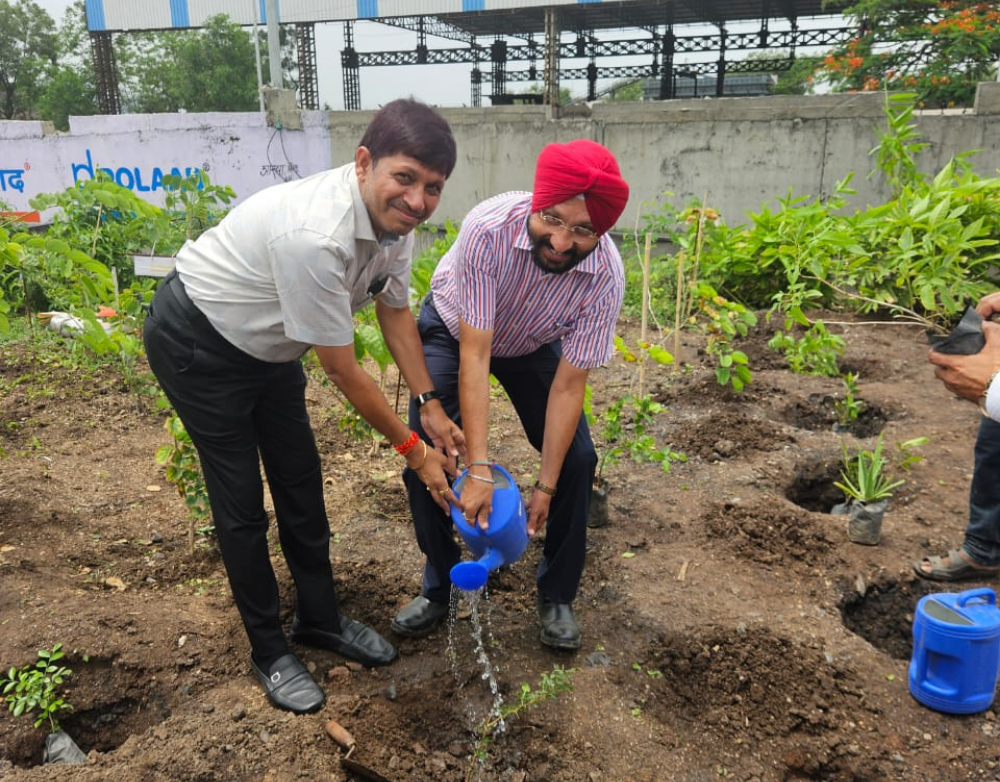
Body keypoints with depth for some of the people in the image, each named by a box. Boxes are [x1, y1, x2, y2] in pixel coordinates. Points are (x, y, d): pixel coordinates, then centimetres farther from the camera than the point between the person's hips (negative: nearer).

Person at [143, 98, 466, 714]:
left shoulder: (395, 218, -13)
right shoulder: (314, 236, -39)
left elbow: (397, 313, 1)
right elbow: (342, 370, -30)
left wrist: (432, 409, -5)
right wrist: (412, 449, -19)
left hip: (267, 345, 8)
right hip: (198, 346, -8)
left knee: (301, 482, 12)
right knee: (242, 503, 0)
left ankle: (321, 619, 31)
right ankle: (269, 651, 20)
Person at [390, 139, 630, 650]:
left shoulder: (605, 277, -32)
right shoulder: (489, 228, -39)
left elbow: (569, 385, -25)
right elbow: (473, 357, -38)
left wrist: (546, 486, -24)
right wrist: (479, 469, -40)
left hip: (533, 343, 2)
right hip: (454, 329, -1)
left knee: (577, 458, -10)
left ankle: (557, 596, 10)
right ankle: (439, 587, 11)